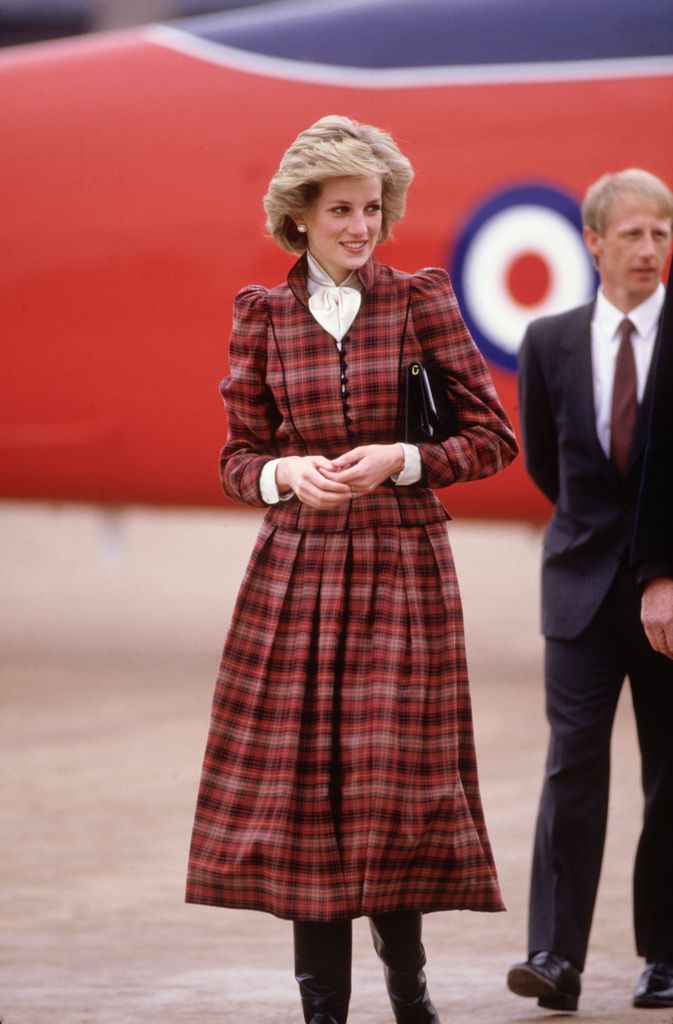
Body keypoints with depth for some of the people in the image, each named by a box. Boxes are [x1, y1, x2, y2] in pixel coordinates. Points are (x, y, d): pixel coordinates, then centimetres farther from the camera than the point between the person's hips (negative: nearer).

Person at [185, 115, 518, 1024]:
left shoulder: (422, 301, 1)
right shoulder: (262, 317, 6)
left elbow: (493, 437, 2)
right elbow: (238, 456, 10)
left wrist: (402, 461, -14)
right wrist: (287, 474, -12)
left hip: (403, 566, -1)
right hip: (296, 566, 1)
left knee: (397, 769, -2)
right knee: (301, 775, -1)